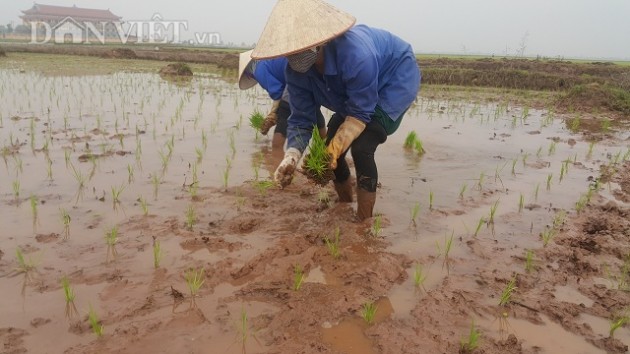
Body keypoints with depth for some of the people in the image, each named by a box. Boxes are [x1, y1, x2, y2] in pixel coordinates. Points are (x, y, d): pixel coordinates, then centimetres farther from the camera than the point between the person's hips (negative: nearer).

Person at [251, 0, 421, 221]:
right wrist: (291, 156, -34)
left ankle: (364, 221, -8)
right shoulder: (295, 71, -20)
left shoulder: (356, 55, -41)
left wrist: (334, 150, -41)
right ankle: (344, 204, 29)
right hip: (359, 92, 7)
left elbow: (360, 114, -33)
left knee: (361, 147, -24)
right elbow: (300, 120, -17)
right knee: (331, 146, 3)